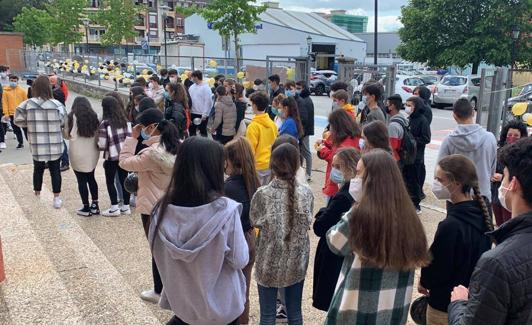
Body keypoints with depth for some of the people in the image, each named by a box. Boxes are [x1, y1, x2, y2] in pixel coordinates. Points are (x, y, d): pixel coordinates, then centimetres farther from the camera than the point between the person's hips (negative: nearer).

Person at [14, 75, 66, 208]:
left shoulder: (27, 104, -10)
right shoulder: (57, 105, -12)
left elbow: (18, 120, -3)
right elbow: (64, 123, -5)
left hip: (37, 145, 1)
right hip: (54, 146, -1)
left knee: (38, 170, 19)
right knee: (55, 170, 11)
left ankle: (37, 196, 33)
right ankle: (56, 198, 15)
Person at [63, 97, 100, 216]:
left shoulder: (72, 117, -8)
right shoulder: (94, 117, 3)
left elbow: (67, 135, -1)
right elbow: (98, 135, 7)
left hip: (78, 154, -4)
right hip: (93, 153, 5)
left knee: (82, 181, 5)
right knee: (91, 178, 18)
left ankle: (86, 208, 11)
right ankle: (95, 205, 22)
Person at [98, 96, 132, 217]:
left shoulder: (105, 123, -14)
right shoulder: (125, 120, 1)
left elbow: (102, 144, -14)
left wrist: (99, 144, 6)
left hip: (111, 157, -5)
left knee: (110, 181, 9)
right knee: (124, 180, 12)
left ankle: (114, 208, 11)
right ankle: (126, 207, 18)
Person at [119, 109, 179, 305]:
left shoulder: (153, 153, -26)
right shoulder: (175, 147, 0)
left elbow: (125, 162, -15)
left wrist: (132, 138, -13)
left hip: (153, 208, -8)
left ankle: (159, 292, 25)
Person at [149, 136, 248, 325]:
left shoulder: (163, 209, -14)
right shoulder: (226, 209, -25)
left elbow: (159, 256, 0)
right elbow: (240, 260, -16)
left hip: (181, 302, 2)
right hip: (222, 305, -1)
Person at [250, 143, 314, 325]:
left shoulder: (262, 194, -19)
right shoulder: (306, 193, -11)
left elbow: (254, 222, -3)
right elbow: (306, 223, 2)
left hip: (269, 262, -2)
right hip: (297, 262, 3)